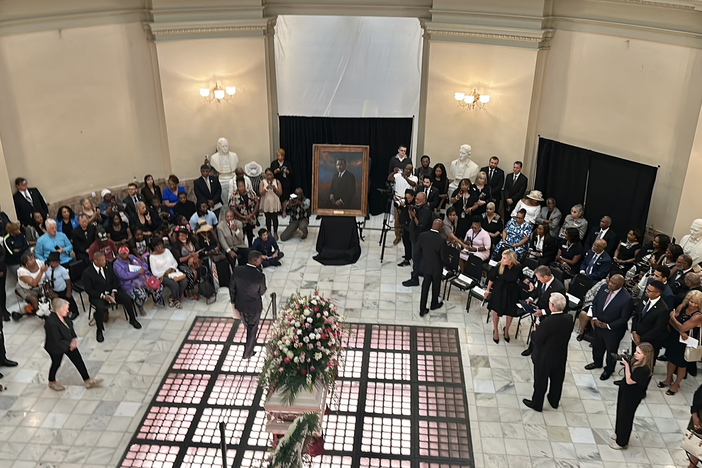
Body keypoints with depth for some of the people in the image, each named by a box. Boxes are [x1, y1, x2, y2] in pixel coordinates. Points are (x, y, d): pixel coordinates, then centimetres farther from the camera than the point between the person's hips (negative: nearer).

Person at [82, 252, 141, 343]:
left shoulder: (108, 266, 1)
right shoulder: (87, 273, -14)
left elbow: (115, 280, 8)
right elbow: (89, 290, -13)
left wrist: (113, 292, -9)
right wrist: (103, 296, -21)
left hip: (111, 292, 5)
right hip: (97, 296, -5)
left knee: (127, 299, -16)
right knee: (100, 308, -35)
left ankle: (132, 320, 8)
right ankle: (99, 331, -14)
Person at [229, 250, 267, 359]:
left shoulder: (237, 270, -21)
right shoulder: (260, 276, -33)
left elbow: (232, 288, -7)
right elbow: (262, 292, -14)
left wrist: (233, 301, 9)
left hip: (240, 305, 4)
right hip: (254, 307, -4)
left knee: (247, 326, 32)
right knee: (253, 329, 21)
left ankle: (250, 344, 60)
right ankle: (248, 353, 37)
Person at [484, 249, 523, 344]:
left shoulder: (518, 268, -20)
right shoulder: (500, 265, -22)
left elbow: (522, 279, 0)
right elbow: (491, 278, -8)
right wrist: (487, 290, 1)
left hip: (512, 291, 1)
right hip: (499, 289, -1)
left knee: (510, 312, 14)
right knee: (496, 310, 12)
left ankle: (506, 330, 44)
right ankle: (495, 330, 37)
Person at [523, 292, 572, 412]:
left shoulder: (547, 323, -35)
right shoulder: (569, 319, -16)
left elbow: (536, 341, -25)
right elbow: (566, 335, 1)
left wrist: (535, 330, -5)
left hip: (544, 358, -5)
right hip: (561, 357, 6)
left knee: (540, 382, 16)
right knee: (557, 380, 26)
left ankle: (537, 404, 36)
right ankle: (554, 401, 48)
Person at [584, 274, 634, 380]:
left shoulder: (627, 299, -30)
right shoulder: (604, 288, -14)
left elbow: (624, 318, -21)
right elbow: (595, 302, 1)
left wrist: (608, 326, -20)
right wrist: (594, 318, -10)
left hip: (613, 331, -5)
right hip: (598, 325, 5)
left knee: (611, 351, 20)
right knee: (597, 346, 28)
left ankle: (609, 369, 45)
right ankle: (597, 362, 55)